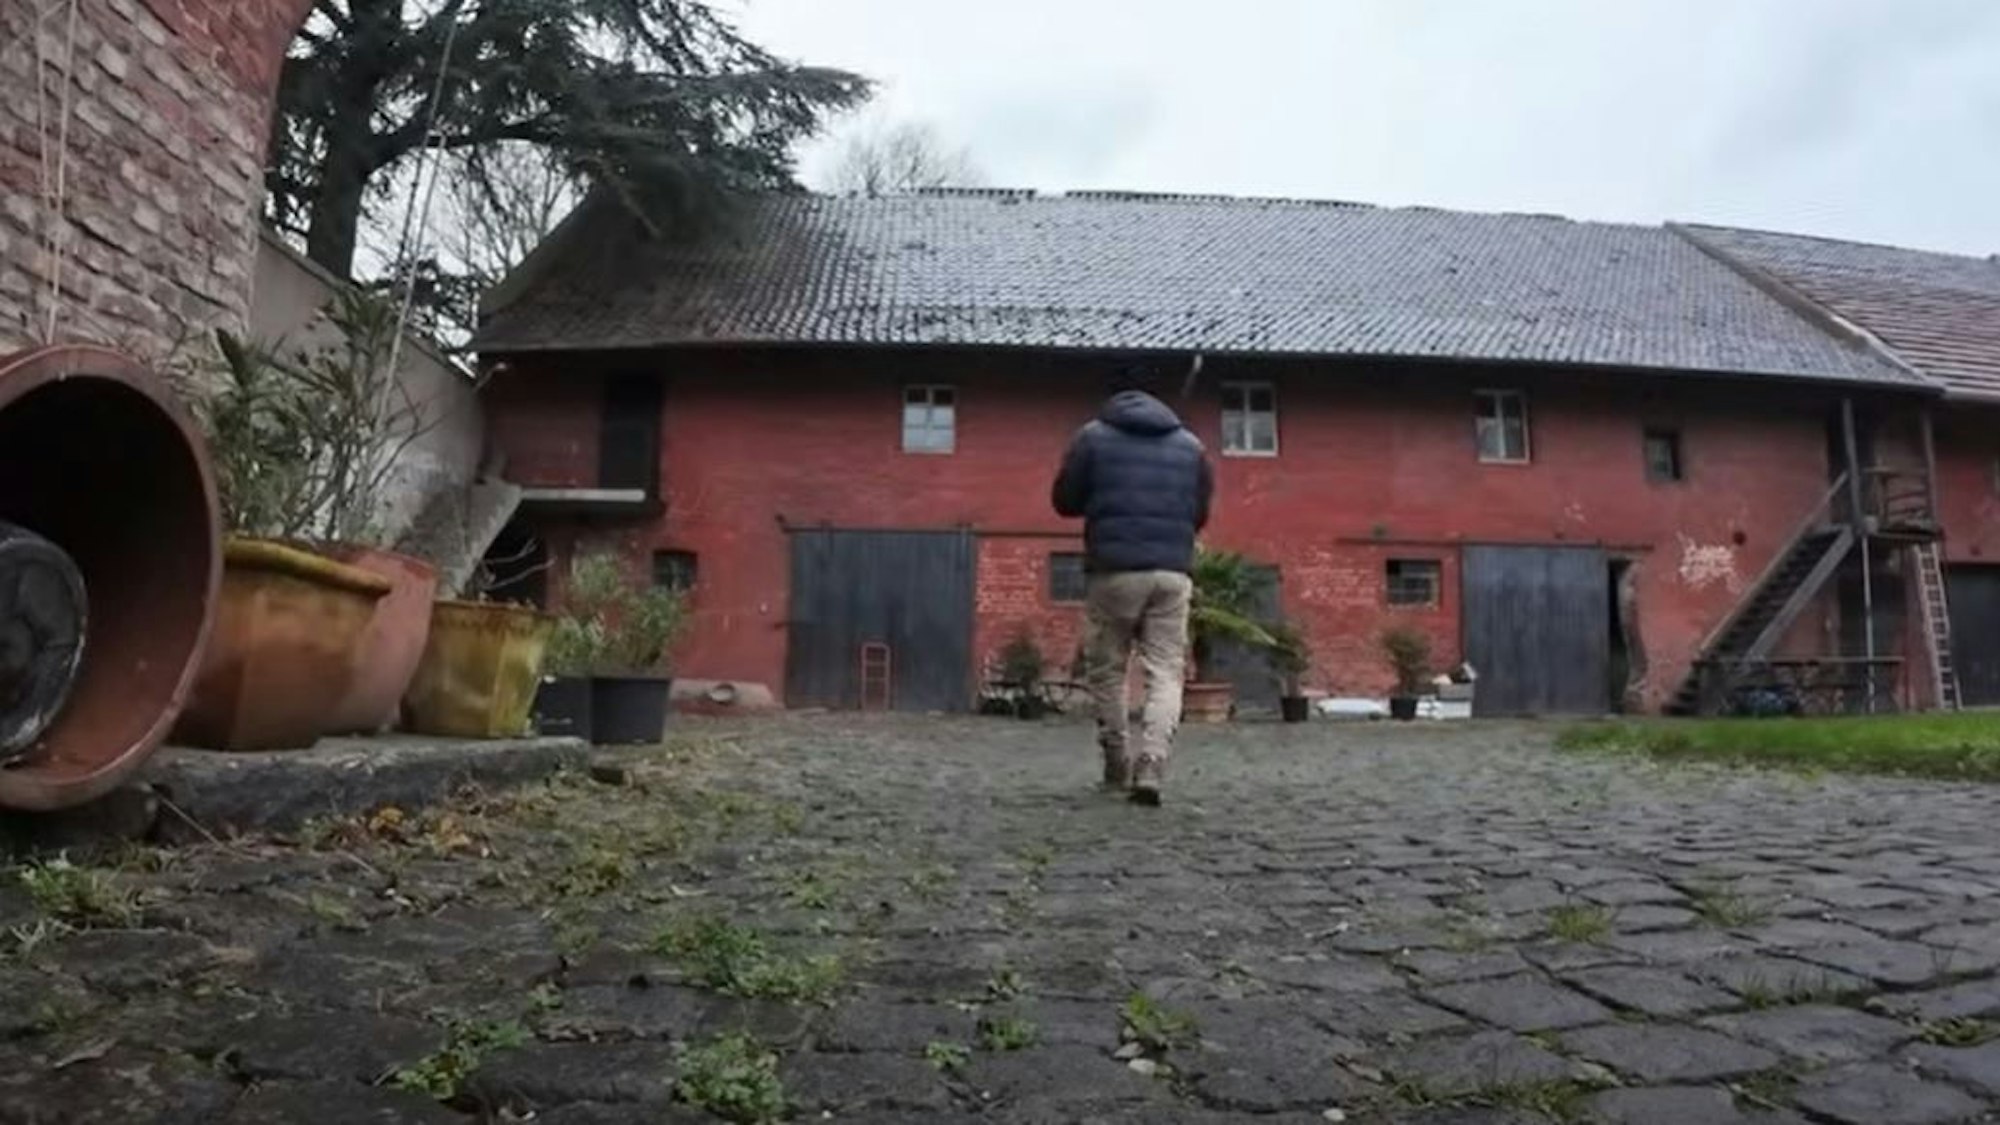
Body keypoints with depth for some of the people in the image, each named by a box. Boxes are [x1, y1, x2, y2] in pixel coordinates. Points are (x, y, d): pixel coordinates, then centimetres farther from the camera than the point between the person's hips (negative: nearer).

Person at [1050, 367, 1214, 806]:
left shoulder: (1093, 436, 4)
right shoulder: (1191, 445, 13)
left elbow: (1065, 502, 7)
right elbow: (1200, 514, 17)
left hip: (1114, 571, -2)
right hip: (1173, 573, 2)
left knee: (1107, 672, 11)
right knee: (1166, 674, 3)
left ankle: (1119, 772, 16)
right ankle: (1150, 771, -11)